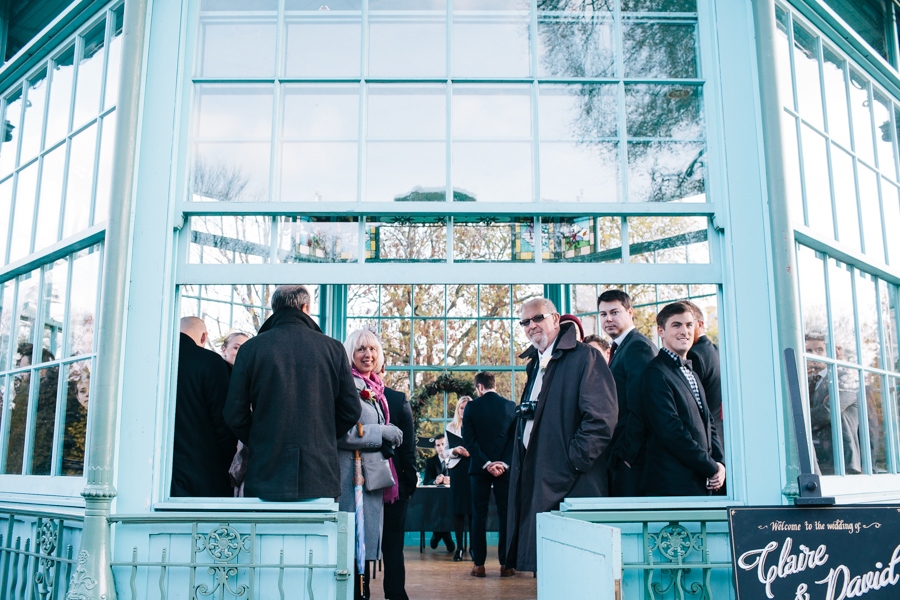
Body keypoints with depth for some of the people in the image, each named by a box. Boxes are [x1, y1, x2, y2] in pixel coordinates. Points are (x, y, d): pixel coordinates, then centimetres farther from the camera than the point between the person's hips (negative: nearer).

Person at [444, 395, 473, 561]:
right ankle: (459, 546, 10)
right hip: (457, 471, 2)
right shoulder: (450, 428, 13)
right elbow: (445, 452, 13)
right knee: (458, 509, 1)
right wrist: (455, 451, -6)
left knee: (473, 510, -2)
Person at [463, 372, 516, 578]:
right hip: (504, 468, 1)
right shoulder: (511, 406, 1)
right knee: (506, 515, 6)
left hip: (480, 468, -1)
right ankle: (505, 564, 7)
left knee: (479, 515, 6)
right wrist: (504, 463, -6)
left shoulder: (471, 407, -3)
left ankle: (479, 564, 7)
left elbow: (469, 440, -7)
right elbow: (515, 438, -2)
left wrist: (486, 463, -7)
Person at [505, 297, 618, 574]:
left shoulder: (585, 357, -7)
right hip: (534, 478, 8)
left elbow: (602, 417, -16)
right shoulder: (535, 364, 19)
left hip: (570, 484, -8)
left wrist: (573, 461, -17)